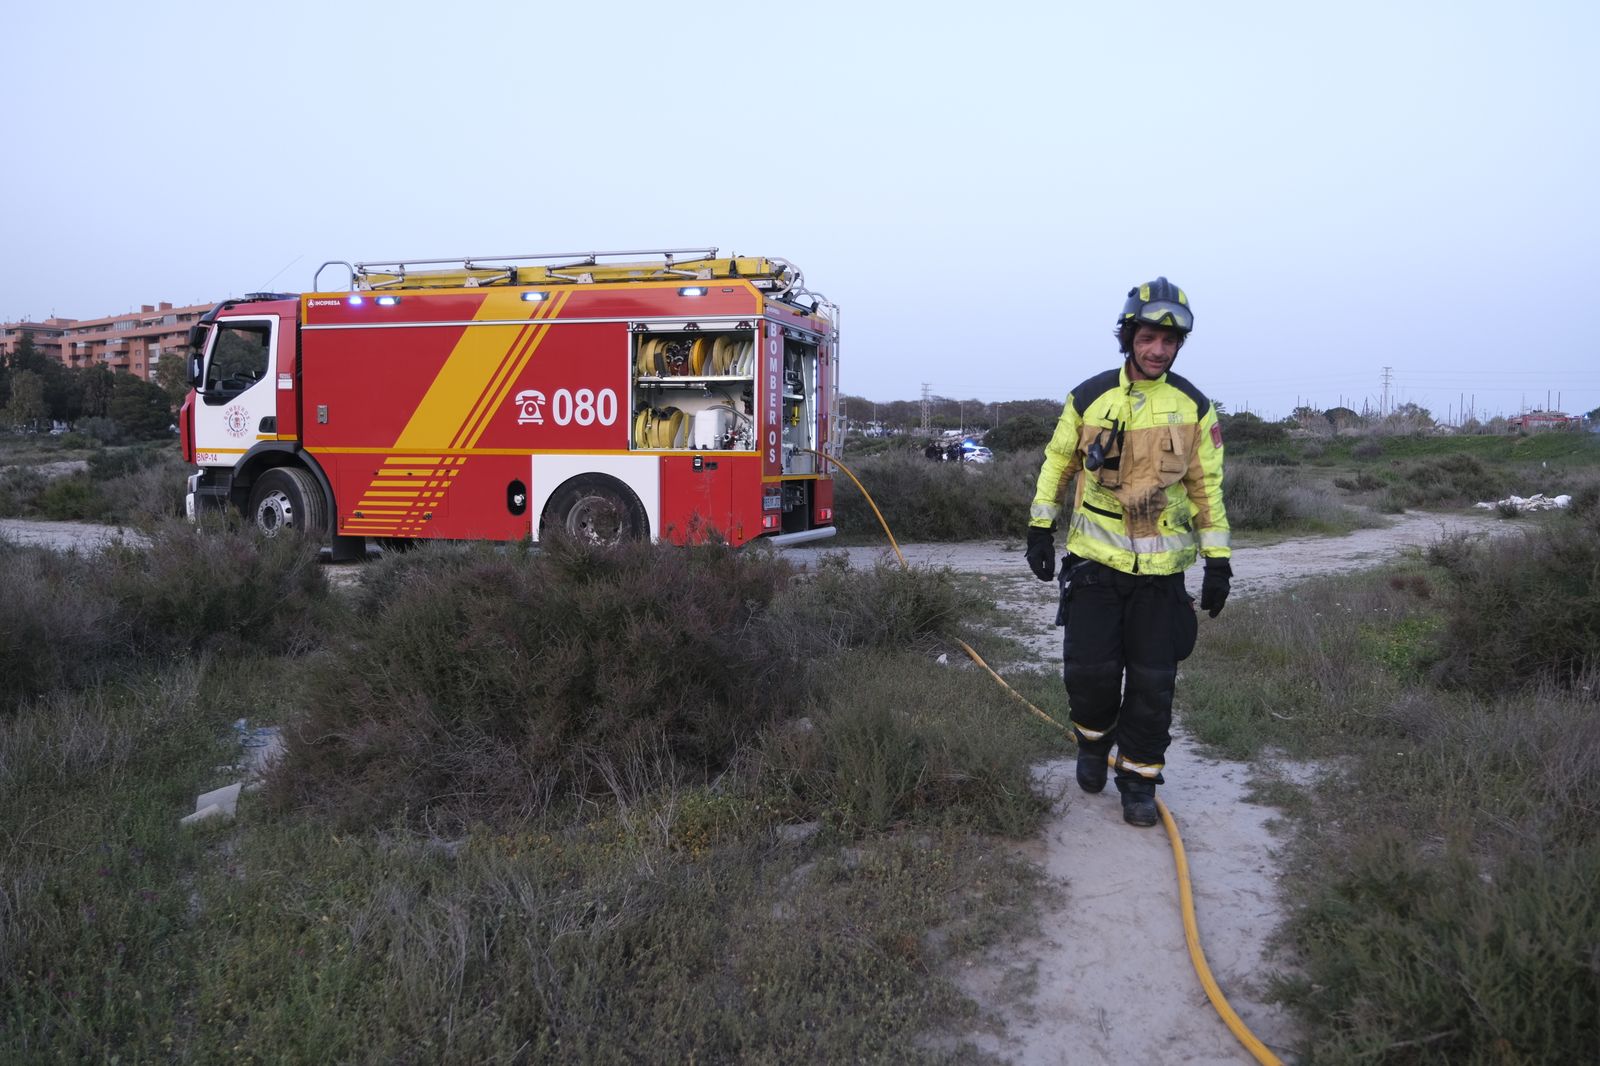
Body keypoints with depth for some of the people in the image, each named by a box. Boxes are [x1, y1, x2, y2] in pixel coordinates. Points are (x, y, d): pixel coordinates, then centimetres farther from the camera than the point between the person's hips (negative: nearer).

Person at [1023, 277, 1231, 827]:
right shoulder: (1089, 398, -1)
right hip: (1095, 558, 0)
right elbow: (1057, 462, 10)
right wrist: (1040, 528, 7)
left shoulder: (1193, 407, 0)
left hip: (1161, 566, 1)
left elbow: (1208, 487, 5)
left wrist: (1218, 562, 2)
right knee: (1089, 669, -2)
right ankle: (1094, 740, 29)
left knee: (1152, 681, 3)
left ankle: (1139, 779, 19)